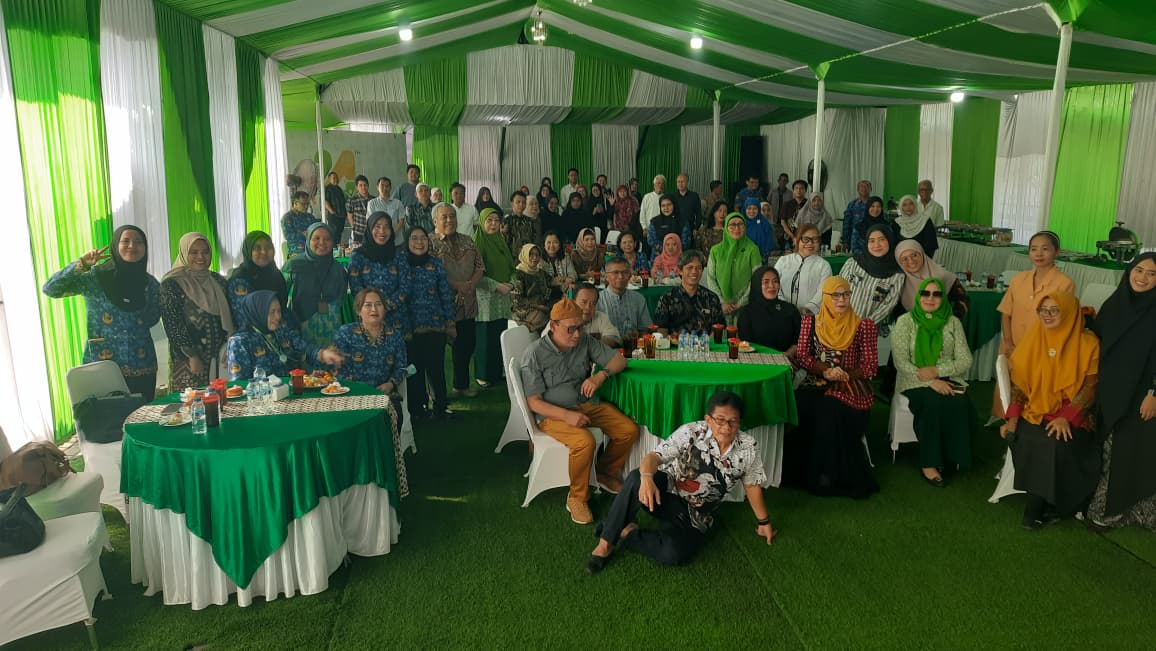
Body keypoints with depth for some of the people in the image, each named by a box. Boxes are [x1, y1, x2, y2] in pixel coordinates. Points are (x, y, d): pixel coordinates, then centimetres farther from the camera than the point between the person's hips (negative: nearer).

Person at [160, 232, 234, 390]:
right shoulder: (171, 284, -4)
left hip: (219, 358, 5)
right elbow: (173, 324, -9)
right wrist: (192, 357, -14)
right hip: (187, 360, -5)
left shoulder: (217, 280, 12)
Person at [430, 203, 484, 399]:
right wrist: (456, 285, -19)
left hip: (467, 305, 6)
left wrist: (471, 285, -9)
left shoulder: (467, 242, 14)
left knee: (467, 345, 13)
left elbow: (480, 267, 10)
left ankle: (462, 386, 29)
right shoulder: (430, 243, -5)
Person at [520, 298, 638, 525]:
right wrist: (567, 415, -28)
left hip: (588, 404, 6)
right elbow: (533, 402, -14)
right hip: (554, 413, -6)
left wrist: (601, 375, -16)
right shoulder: (535, 354, -13)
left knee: (629, 429, -12)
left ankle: (607, 473, 15)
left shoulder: (585, 342, 1)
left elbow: (619, 360, 6)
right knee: (585, 441, -33)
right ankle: (577, 498, -10)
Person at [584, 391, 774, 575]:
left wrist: (763, 521, 16)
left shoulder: (748, 447, -10)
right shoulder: (691, 432, -16)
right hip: (667, 494, -1)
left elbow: (752, 484, 6)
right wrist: (646, 477, -47)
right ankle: (605, 544, -24)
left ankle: (627, 533, -6)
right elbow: (655, 456, -25)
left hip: (696, 516, 1)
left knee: (673, 554, -32)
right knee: (637, 478, -37)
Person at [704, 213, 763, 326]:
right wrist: (722, 302, -7)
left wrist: (741, 303, -8)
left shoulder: (752, 250, -2)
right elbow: (710, 279, 2)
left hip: (744, 307, -1)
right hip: (721, 307, 2)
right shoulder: (716, 250, 4)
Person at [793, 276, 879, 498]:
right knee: (802, 403, -31)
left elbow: (870, 365, 2)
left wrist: (846, 375, -15)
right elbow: (802, 356, 4)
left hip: (851, 386, -2)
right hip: (816, 382, 2)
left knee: (830, 407, -34)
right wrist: (825, 371, -14)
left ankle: (830, 473, -19)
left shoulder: (863, 326, 6)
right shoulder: (810, 321, 10)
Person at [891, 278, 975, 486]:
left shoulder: (953, 322, 7)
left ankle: (953, 457, -11)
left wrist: (937, 371, -15)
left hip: (947, 380, 3)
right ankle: (929, 463, -21)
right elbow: (901, 362, -9)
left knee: (960, 405, -29)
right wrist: (931, 382, -20)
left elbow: (965, 360, 2)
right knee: (933, 403, -33)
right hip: (915, 382, -3)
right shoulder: (905, 321, -1)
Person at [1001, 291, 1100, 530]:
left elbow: (1090, 387, -4)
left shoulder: (1088, 343, -1)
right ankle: (1044, 505, -12)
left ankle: (1036, 508, -15)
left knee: (1058, 443, -31)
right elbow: (1018, 383, 7)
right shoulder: (1032, 340, 8)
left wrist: (1066, 417, -18)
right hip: (1034, 413, 2)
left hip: (1072, 417, -2)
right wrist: (1013, 418, -6)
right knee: (1030, 441, -29)